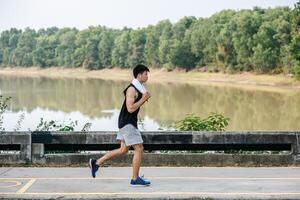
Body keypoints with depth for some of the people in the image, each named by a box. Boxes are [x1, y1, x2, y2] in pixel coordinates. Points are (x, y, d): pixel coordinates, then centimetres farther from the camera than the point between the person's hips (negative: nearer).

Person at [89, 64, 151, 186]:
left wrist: (144, 99, 4)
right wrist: (143, 99, -19)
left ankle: (96, 163, 18)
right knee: (139, 149, -5)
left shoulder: (138, 88, 13)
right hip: (127, 123, -10)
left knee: (123, 150, 13)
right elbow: (130, 109, -25)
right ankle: (135, 179, 3)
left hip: (128, 123, 10)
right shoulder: (131, 89, -18)